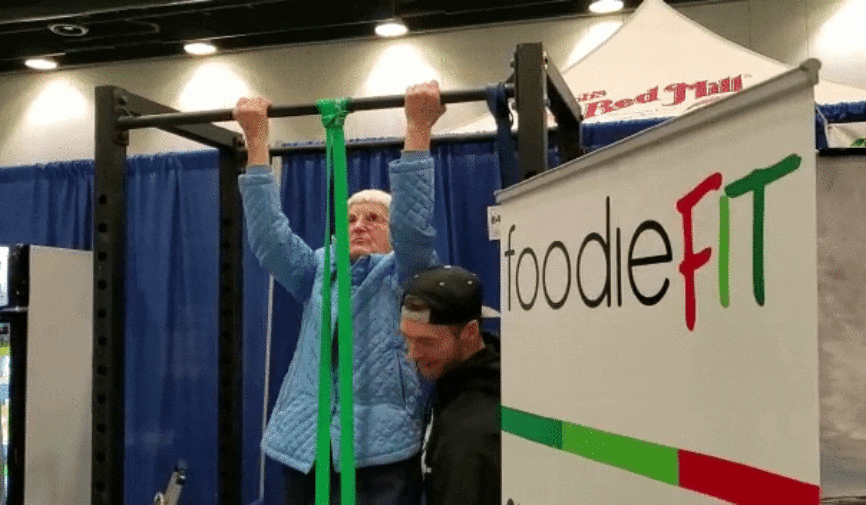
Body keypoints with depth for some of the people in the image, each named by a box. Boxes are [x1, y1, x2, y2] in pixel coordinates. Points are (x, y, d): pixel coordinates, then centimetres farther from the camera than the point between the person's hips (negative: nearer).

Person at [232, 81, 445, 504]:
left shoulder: (403, 275, 5)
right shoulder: (319, 273, 15)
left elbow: (413, 223, -13)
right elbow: (268, 233, 3)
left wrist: (418, 127, -19)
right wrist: (256, 138, -1)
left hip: (381, 457, -4)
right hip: (305, 454, 4)